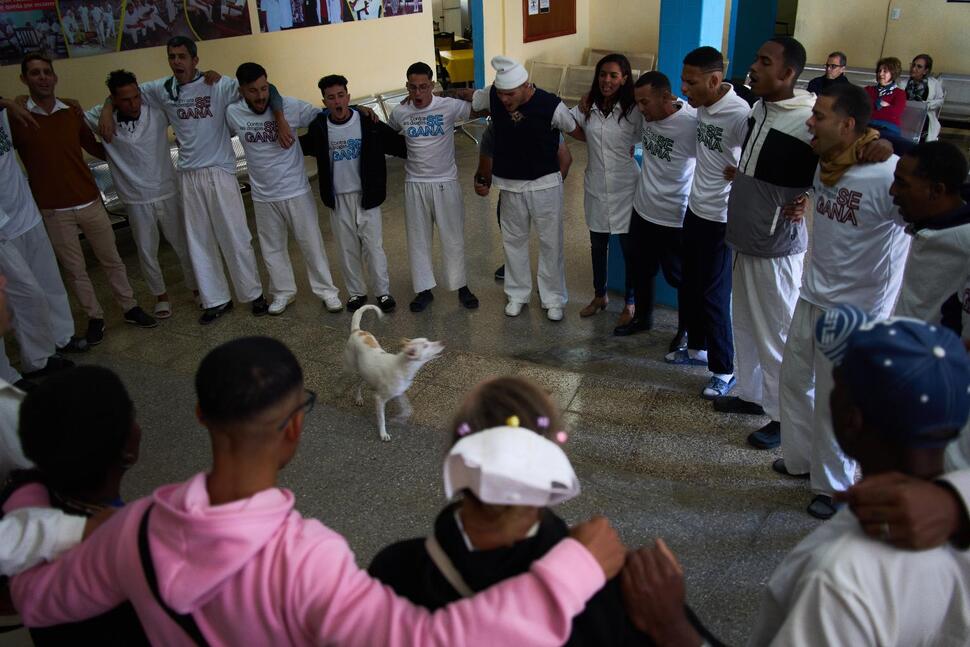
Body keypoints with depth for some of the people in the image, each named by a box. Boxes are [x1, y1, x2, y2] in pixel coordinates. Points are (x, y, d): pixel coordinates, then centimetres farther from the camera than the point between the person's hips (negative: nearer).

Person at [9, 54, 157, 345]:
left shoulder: (72, 112, 4)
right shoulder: (14, 118, -5)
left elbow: (95, 148, 17)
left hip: (90, 202, 2)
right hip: (53, 211, -2)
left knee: (112, 260, 13)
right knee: (75, 270, 9)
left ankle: (130, 308, 27)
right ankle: (95, 317, 23)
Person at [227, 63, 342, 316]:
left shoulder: (291, 107, -15)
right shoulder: (232, 114, -6)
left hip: (296, 192, -3)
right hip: (262, 196, 3)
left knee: (311, 244, 6)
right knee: (272, 248, 15)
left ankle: (326, 290, 20)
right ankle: (283, 292, 32)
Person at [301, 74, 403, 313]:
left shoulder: (368, 123, -10)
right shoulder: (319, 128, -4)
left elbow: (396, 143, -4)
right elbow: (303, 146, 15)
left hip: (366, 196, -2)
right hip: (338, 199, 2)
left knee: (373, 246, 1)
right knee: (347, 248, 12)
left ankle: (383, 292, 15)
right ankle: (356, 292, 26)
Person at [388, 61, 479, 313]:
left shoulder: (449, 106, -11)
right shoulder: (399, 113, -2)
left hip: (446, 182, -2)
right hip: (415, 184, 2)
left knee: (453, 237, 8)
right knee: (418, 239, 9)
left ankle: (461, 286, 23)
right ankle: (424, 289, 22)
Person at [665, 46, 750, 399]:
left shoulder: (740, 114, -23)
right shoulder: (701, 107, 2)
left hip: (722, 219, -8)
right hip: (695, 210, 8)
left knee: (714, 295, 0)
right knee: (690, 286, 19)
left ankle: (724, 370, 15)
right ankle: (697, 347, 39)